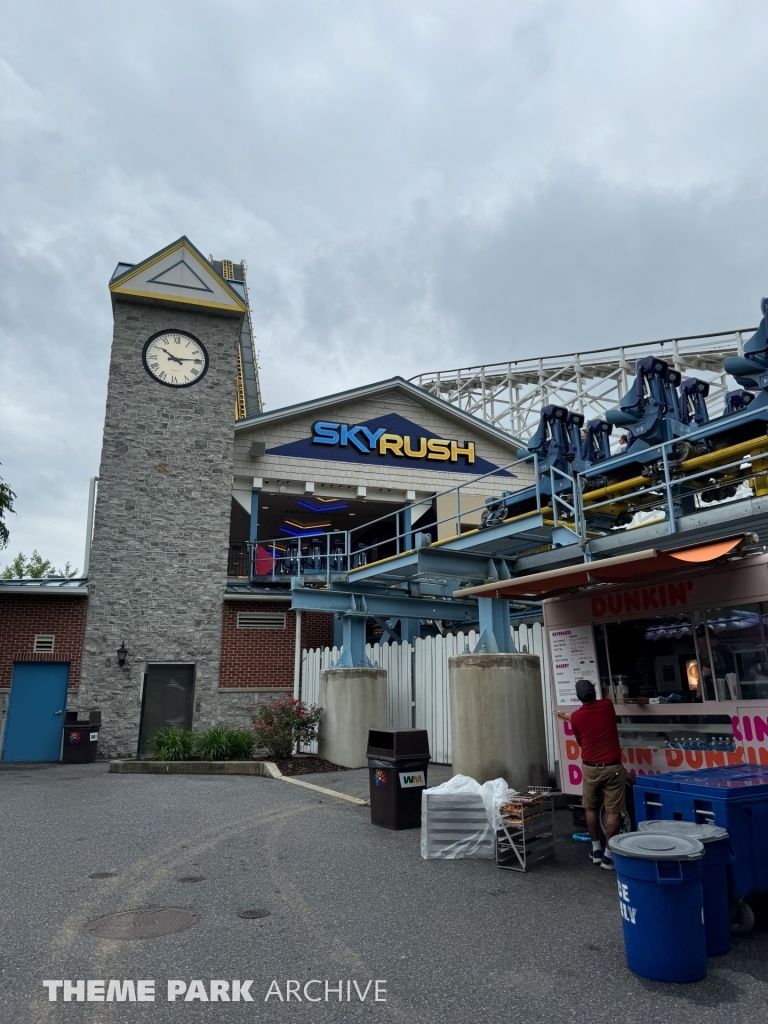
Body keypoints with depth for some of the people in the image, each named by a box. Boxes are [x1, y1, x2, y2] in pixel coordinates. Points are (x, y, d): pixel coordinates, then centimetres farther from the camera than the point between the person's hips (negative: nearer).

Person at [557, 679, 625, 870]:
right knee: (613, 811, 3)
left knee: (590, 808, 17)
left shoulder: (576, 717, -4)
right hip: (612, 767, -1)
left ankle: (596, 850, 24)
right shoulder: (607, 705, -3)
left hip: (590, 768, 1)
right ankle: (608, 855, 3)